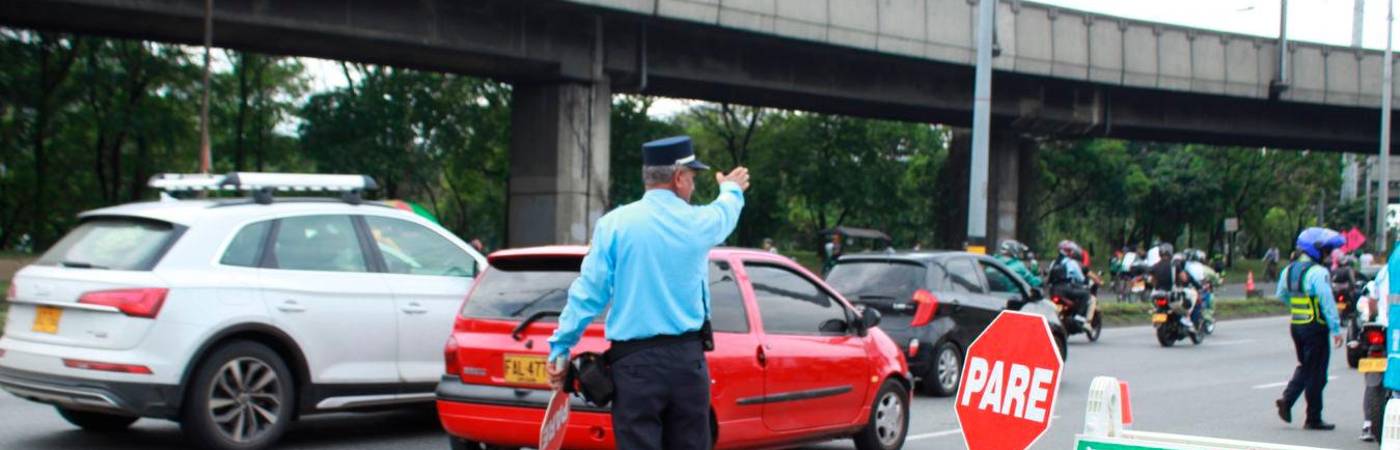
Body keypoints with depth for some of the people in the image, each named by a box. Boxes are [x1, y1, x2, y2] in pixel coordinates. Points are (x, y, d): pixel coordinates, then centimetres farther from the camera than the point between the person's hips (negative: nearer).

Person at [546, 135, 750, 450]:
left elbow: (588, 291, -6)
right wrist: (732, 189, 52)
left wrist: (560, 348, 1)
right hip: (688, 360, 2)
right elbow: (726, 212, 29)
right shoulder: (698, 222, 3)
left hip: (634, 363, -2)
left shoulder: (614, 224, -3)